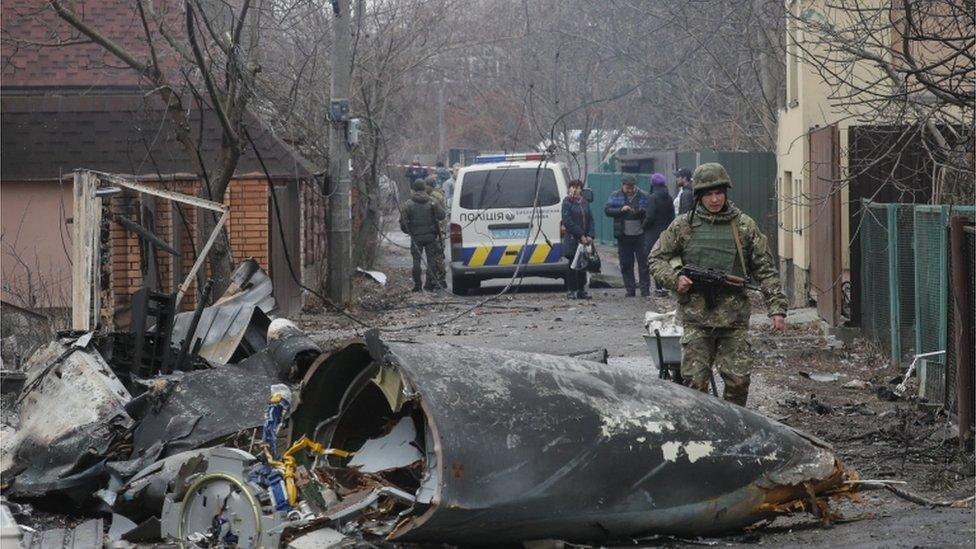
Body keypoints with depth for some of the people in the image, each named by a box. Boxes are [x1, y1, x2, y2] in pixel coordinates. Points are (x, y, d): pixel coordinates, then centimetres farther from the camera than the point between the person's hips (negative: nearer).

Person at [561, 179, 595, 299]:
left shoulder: (585, 202, 13)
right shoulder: (567, 202, -4)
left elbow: (590, 220, 12)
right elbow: (567, 221, -11)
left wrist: (590, 235, -3)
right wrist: (580, 235, -15)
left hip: (584, 239, 5)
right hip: (572, 239, -5)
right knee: (572, 265, -1)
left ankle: (581, 290, 13)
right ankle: (571, 291, 4)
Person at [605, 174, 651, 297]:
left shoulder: (643, 196, 4)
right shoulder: (615, 196, 5)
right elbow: (607, 210, -2)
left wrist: (641, 211, -17)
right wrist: (621, 210, -17)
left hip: (640, 235, -1)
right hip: (624, 236, 1)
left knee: (643, 263, -3)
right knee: (626, 264, 4)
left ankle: (645, 289, 1)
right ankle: (630, 290, 10)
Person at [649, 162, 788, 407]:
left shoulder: (744, 226, 6)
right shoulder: (683, 226, 5)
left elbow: (765, 270, 7)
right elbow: (656, 259, 12)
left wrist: (777, 308, -2)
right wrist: (674, 278, -8)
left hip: (734, 319, 0)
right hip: (696, 317, 0)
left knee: (738, 381, -2)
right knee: (695, 381, -3)